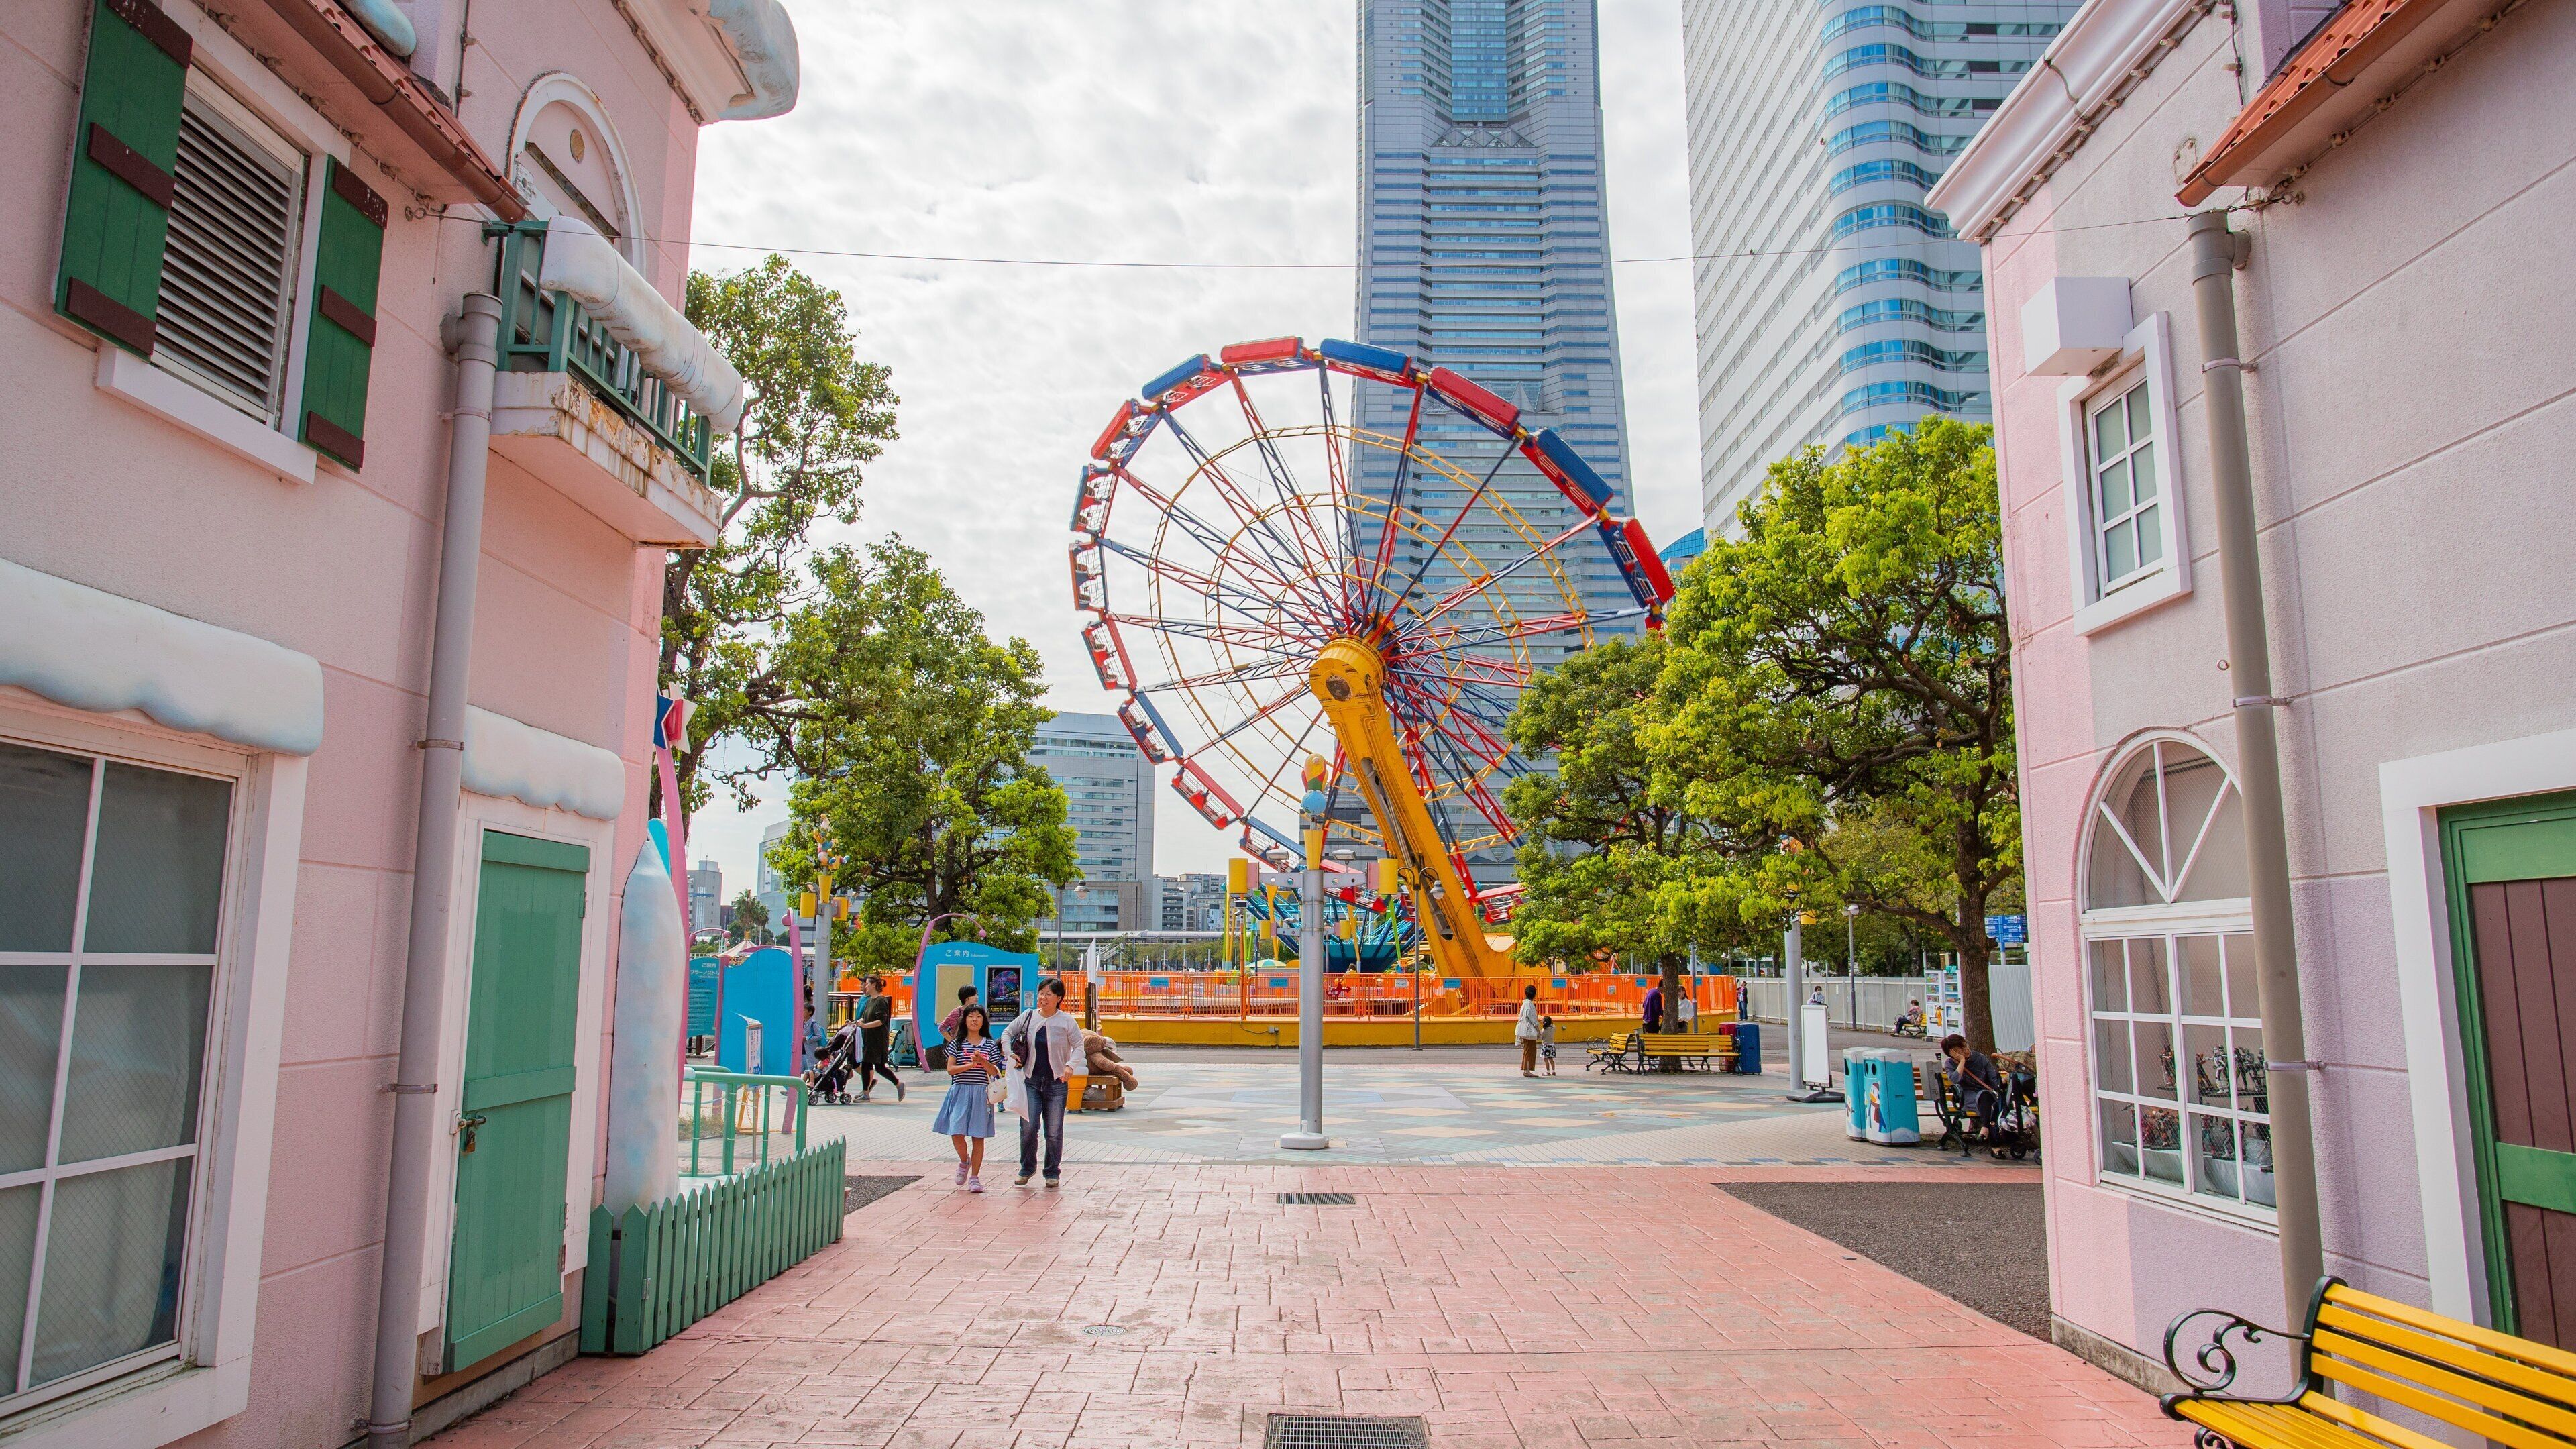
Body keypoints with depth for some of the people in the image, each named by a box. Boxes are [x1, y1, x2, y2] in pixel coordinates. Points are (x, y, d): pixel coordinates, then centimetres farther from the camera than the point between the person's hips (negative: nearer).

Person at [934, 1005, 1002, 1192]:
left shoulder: (990, 1045, 8)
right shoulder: (957, 1043, 6)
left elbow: (995, 1072, 4)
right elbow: (951, 1069, -1)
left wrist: (983, 1062, -14)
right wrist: (971, 1065, -15)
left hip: (981, 1094, 1)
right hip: (960, 1092, -1)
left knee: (978, 1137, 1)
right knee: (956, 1133, -11)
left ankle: (975, 1177, 10)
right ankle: (964, 1161, 20)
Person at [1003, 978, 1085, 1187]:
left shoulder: (1066, 1021, -3)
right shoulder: (1028, 1016, 3)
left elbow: (1079, 1046, 0)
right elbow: (1007, 1033, 16)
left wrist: (1071, 1065, -16)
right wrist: (1010, 1054, 0)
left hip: (1056, 1083, -1)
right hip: (1031, 1081, 1)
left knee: (1054, 1132, 3)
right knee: (1028, 1127, -6)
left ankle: (1053, 1173, 18)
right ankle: (1027, 1169, 14)